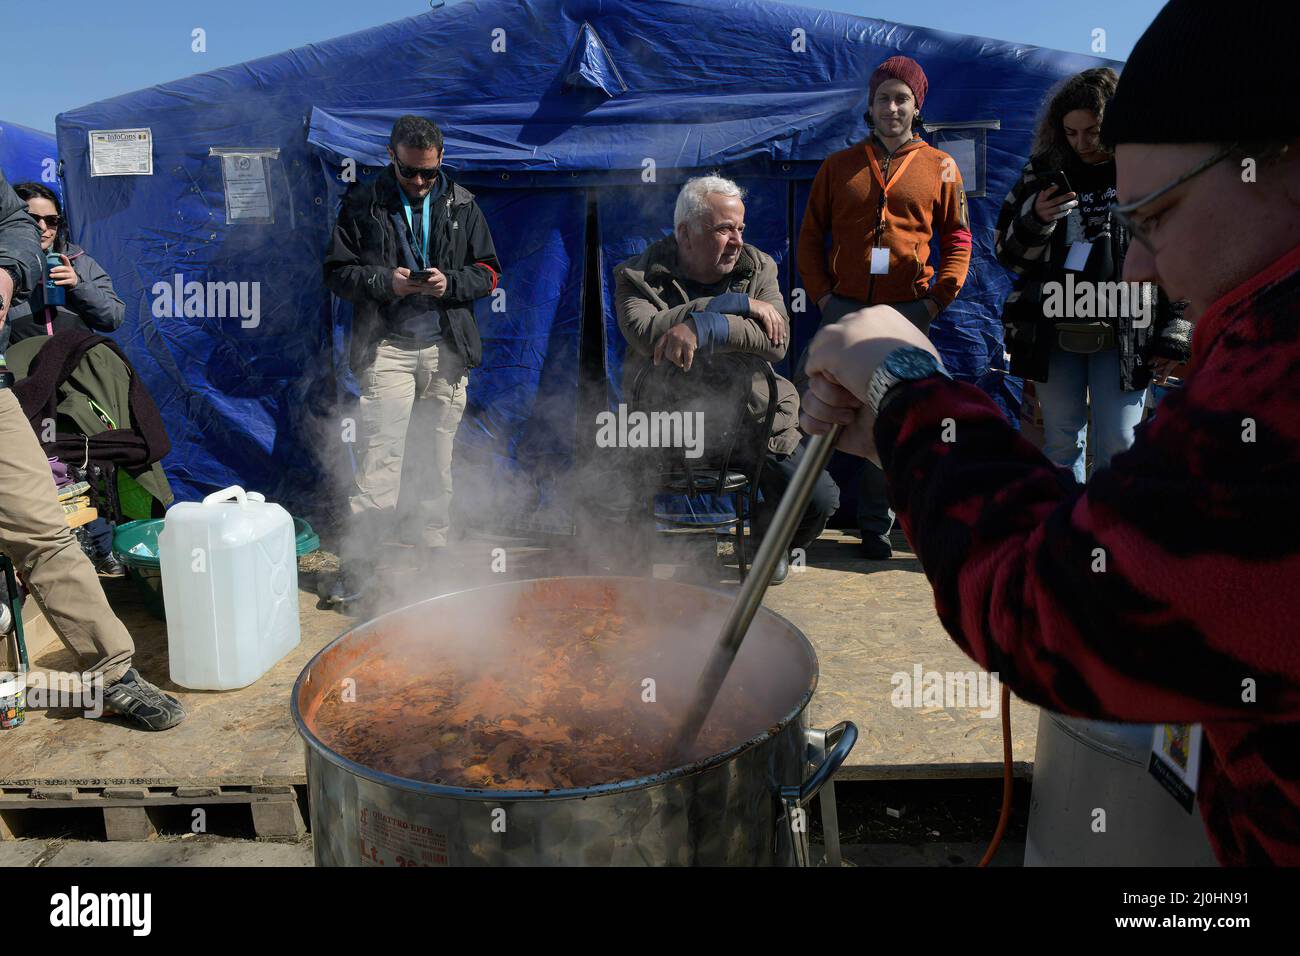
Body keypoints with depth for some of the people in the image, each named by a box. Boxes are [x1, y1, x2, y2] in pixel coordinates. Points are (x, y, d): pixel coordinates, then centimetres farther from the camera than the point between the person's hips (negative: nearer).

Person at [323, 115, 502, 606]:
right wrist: (383, 281, -13)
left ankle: (436, 557, 19)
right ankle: (355, 564, -2)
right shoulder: (362, 203, 5)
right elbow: (336, 272, 6)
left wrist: (451, 284, -9)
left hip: (447, 349, 2)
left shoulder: (462, 205, 10)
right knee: (380, 456, -10)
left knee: (440, 460, 7)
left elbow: (488, 271, 11)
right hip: (388, 348, -2)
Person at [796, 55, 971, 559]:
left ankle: (876, 524, 15)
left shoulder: (940, 167, 9)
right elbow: (810, 236, 12)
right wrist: (821, 293, 1)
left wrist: (939, 296, -2)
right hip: (844, 307, 1)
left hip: (908, 311, 0)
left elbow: (958, 237, 10)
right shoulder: (839, 166, 10)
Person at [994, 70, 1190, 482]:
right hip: (1052, 332, 2)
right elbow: (1009, 254, 8)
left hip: (1124, 335, -2)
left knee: (1117, 445, 1)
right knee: (1061, 441, 10)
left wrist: (1175, 338, -3)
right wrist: (1035, 220, -12)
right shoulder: (1043, 172, 6)